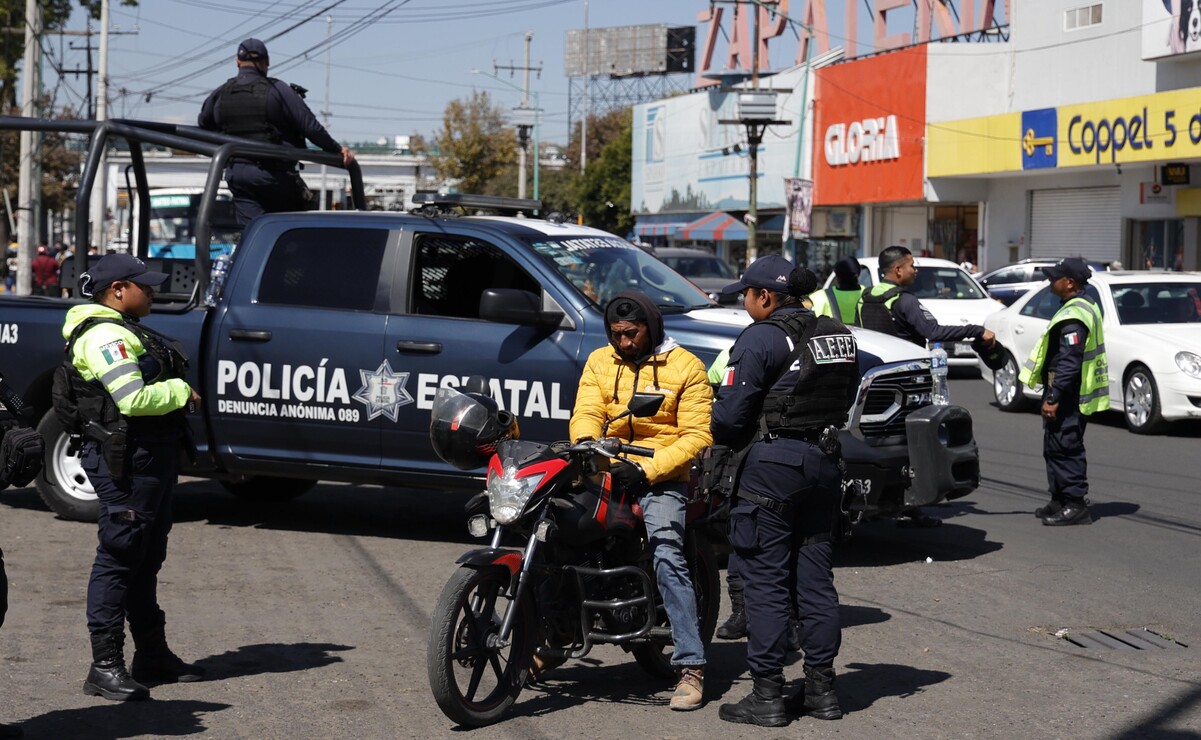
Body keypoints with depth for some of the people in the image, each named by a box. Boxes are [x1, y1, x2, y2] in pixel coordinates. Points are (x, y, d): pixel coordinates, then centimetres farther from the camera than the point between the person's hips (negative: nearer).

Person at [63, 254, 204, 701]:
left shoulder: (124, 331, 19)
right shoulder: (105, 335, -15)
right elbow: (133, 399, -25)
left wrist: (177, 394, 4)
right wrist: (181, 392, -11)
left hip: (152, 459, 11)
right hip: (126, 463, -11)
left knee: (147, 559, 17)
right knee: (118, 559, -8)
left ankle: (153, 655, 27)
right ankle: (105, 667, -5)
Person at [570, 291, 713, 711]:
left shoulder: (684, 367, 2)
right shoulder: (599, 362, 14)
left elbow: (696, 436, -4)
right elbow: (586, 413, 2)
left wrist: (647, 469, -17)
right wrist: (585, 444, -23)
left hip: (662, 478, -4)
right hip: (608, 471, 4)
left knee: (667, 555, -24)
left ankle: (691, 667, -24)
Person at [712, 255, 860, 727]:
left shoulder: (762, 339, -12)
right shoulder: (838, 335, 11)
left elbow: (730, 414, -13)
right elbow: (844, 401, 16)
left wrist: (725, 438, 7)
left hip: (774, 462, -7)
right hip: (825, 459, 7)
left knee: (766, 581, -2)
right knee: (815, 577, 12)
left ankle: (767, 696, -1)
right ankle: (821, 689, 16)